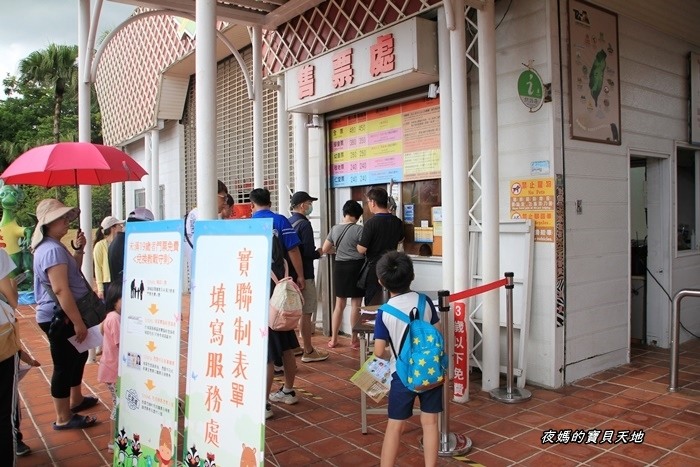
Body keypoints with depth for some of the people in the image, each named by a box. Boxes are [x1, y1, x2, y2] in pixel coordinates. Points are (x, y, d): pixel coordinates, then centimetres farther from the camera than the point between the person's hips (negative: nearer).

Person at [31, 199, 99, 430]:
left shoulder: (51, 246, 11)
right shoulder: (53, 250, -23)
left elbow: (73, 272, 21)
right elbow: (61, 290, -29)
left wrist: (78, 249, 6)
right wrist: (78, 322, -27)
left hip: (62, 316, 11)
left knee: (78, 355, 22)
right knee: (64, 364, -1)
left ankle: (76, 400, 38)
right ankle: (63, 418, 10)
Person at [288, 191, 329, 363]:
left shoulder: (287, 223, 8)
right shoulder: (304, 224, -16)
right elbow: (309, 253, -21)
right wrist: (322, 251, -3)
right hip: (304, 275, -8)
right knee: (306, 313, 0)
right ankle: (309, 352, 8)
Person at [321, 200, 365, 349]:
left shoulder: (334, 229, 4)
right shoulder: (359, 229, -11)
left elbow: (324, 249, 9)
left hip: (340, 267, 5)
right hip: (356, 267, -5)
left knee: (339, 304, 14)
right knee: (355, 304, 4)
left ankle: (333, 339, 18)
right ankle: (354, 339, 11)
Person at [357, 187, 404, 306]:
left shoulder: (371, 223, -19)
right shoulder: (397, 222, 0)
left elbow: (362, 249, -19)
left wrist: (357, 244, 3)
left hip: (374, 268, -6)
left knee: (372, 305, 4)